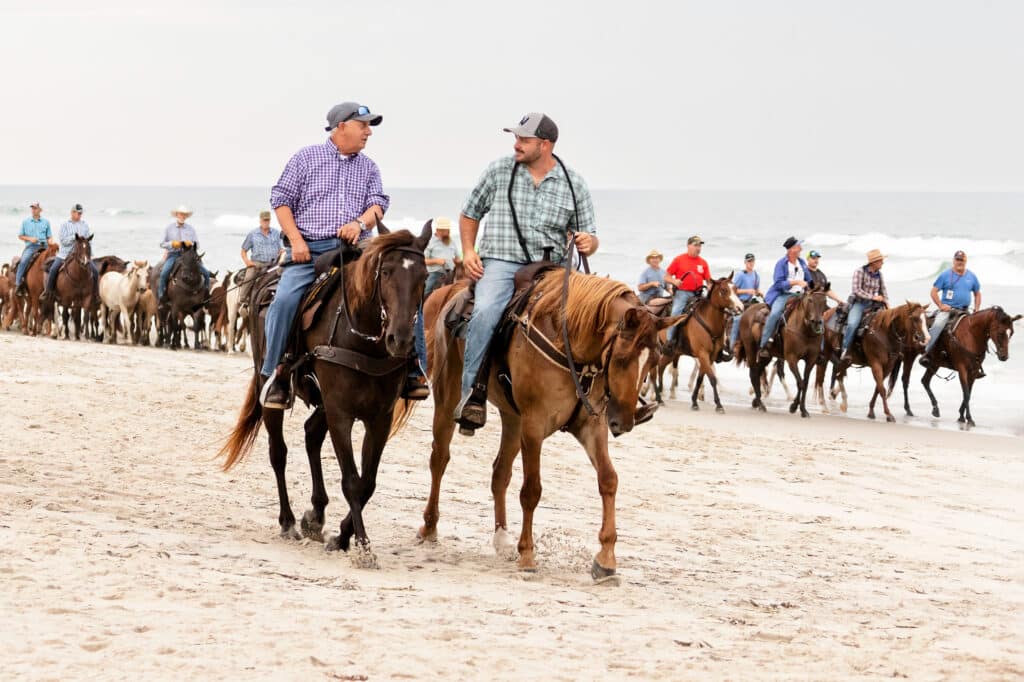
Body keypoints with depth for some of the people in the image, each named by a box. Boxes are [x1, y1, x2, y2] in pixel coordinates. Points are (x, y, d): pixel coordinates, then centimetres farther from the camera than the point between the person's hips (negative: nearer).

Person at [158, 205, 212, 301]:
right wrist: (172, 244, -13)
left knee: (206, 273, -13)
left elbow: (197, 244, 12)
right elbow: (162, 244, 7)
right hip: (173, 254, -2)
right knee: (164, 272, -29)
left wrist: (191, 243, -11)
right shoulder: (168, 228, 9)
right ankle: (161, 295, -19)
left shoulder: (191, 229, 14)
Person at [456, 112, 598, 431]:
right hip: (500, 263, -2)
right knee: (486, 312, -31)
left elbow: (588, 235, 13)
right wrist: (468, 252, 4)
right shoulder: (499, 170, 7)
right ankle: (472, 390, -24)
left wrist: (588, 243, -11)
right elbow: (469, 214, 18)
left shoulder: (574, 184, 7)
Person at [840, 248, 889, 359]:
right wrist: (873, 297, -18)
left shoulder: (879, 274, 11)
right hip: (858, 303, -6)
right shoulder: (860, 271, -7)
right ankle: (845, 351, -23)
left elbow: (883, 291, 18)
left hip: (871, 305, 6)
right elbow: (857, 291, -14)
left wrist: (887, 304, 2)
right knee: (852, 324, -30)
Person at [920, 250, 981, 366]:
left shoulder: (972, 277, 13)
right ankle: (927, 353, -34)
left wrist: (976, 310, 9)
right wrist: (940, 306, -9)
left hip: (963, 311, 4)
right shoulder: (945, 276, 2)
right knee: (937, 325, -31)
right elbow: (934, 292, 3)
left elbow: (977, 294, 23)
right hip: (947, 309, -4)